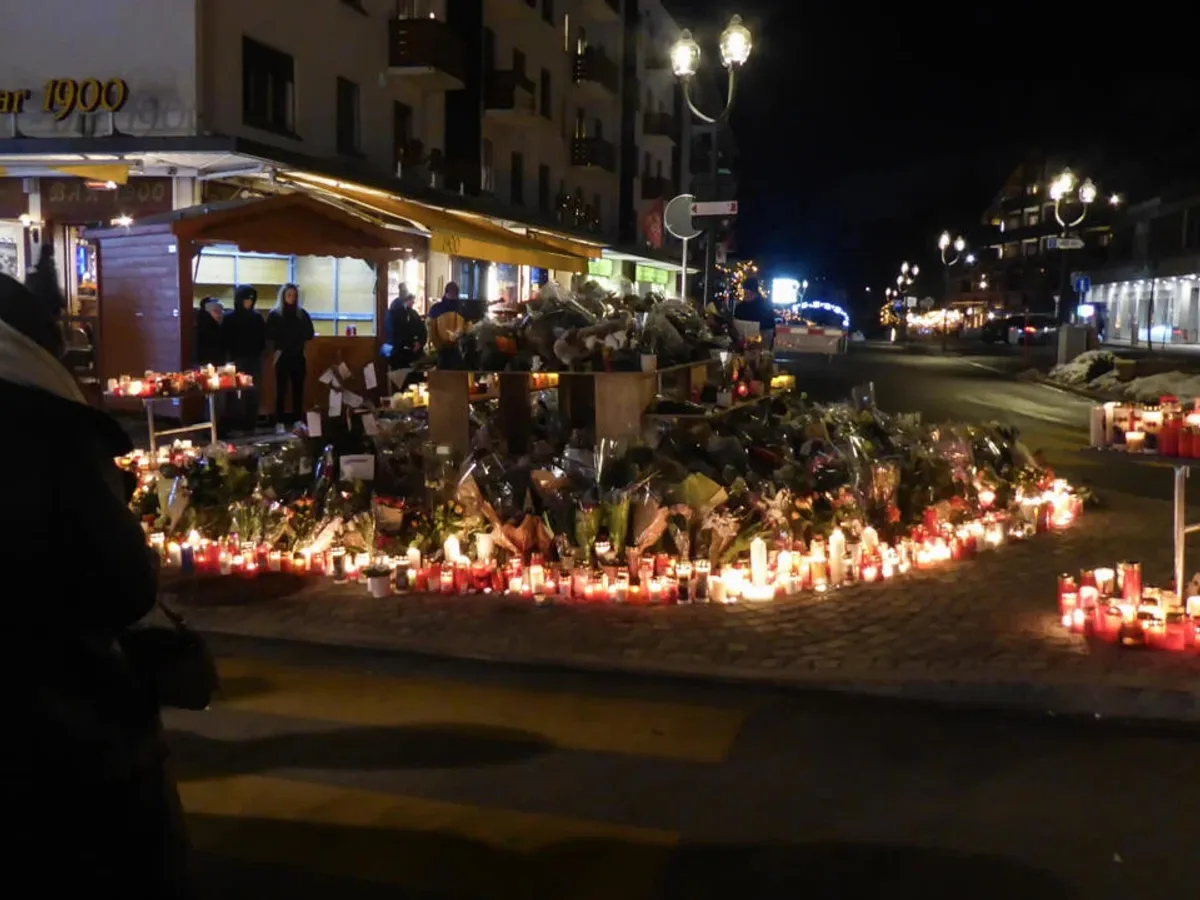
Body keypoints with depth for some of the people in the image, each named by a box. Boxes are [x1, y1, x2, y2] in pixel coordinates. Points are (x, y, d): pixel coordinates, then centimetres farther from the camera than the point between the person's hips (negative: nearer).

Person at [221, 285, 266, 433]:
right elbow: (225, 340, -1)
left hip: (254, 360, 3)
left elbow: (263, 338, 12)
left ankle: (251, 425, 8)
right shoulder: (229, 318, 1)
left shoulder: (257, 317, 9)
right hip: (237, 360, -3)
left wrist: (260, 353, 0)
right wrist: (230, 357, -9)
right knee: (237, 394, -7)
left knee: (253, 393, 3)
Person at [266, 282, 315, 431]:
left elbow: (310, 334, 7)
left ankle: (298, 420, 12)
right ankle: (279, 422, -1)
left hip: (299, 356, 3)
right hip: (283, 357, -3)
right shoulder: (275, 314, 1)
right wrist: (279, 345, -13)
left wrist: (300, 340, -5)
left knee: (298, 389, 5)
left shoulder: (302, 314, 8)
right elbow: (270, 335, -5)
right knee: (281, 389, -2)